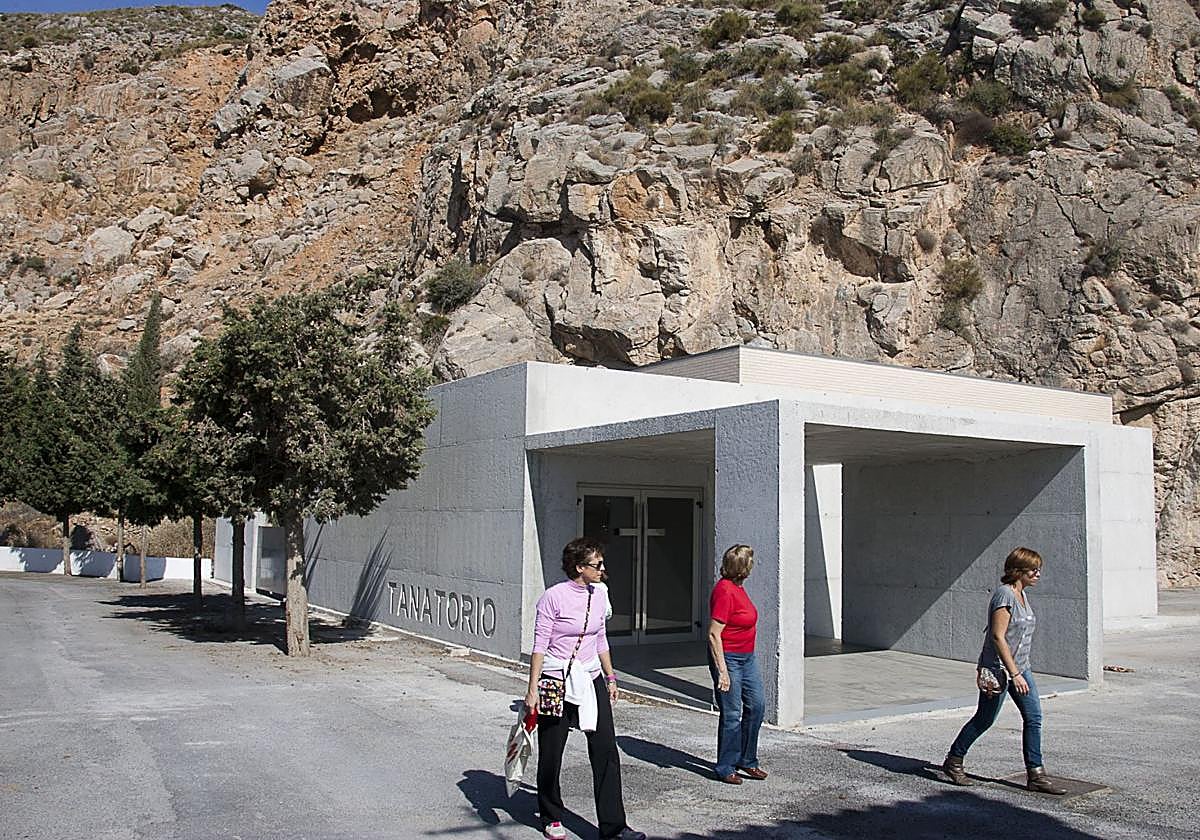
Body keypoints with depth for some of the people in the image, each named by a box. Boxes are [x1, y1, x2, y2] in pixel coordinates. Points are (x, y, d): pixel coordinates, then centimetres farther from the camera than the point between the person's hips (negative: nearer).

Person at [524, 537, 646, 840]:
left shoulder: (599, 595, 6)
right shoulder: (554, 596, -14)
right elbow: (539, 645, -12)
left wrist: (610, 678, 17)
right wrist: (532, 689, -14)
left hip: (591, 679, 5)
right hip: (557, 681, -5)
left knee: (606, 750, -2)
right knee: (551, 753, 8)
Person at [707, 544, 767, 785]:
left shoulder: (737, 587, 8)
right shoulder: (724, 591, -21)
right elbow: (714, 635, -22)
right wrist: (722, 671, -22)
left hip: (747, 657, 9)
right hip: (727, 657, -9)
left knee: (756, 706, 11)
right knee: (731, 714, -1)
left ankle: (747, 760, 25)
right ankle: (725, 768, 13)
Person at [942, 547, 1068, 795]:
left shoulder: (1022, 594, 9)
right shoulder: (1004, 595, -19)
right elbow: (998, 637, -22)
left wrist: (1020, 671, 22)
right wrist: (1015, 674, -24)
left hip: (1020, 667, 8)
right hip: (998, 668, -8)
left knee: (1034, 717, 1)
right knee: (984, 720, 3)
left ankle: (1036, 775, 7)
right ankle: (953, 761, 20)